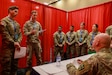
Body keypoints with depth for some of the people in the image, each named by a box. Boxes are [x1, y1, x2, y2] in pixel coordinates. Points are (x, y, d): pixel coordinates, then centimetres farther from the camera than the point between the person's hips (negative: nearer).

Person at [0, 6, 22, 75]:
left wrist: (18, 42, -6)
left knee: (15, 66, 15)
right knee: (6, 67, 3)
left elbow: (20, 34, 10)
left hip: (16, 47, 6)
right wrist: (13, 43, -16)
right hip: (7, 47, -6)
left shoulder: (16, 23, 15)